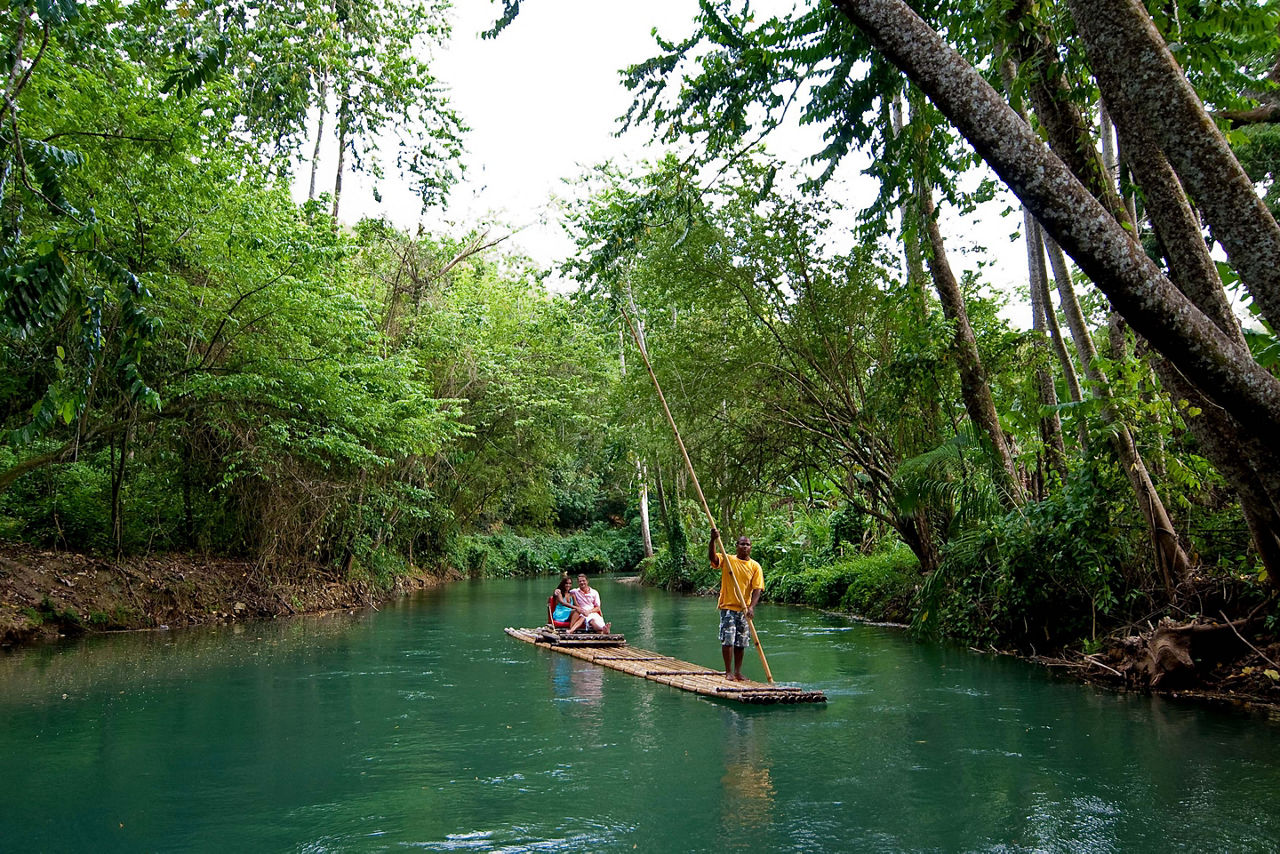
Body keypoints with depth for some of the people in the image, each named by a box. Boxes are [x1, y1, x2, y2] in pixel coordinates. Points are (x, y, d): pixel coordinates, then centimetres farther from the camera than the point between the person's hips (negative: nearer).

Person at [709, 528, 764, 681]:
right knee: (728, 640, -6)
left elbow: (757, 589, -4)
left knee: (741, 643, 9)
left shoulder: (755, 566, 2)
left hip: (744, 609, 2)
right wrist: (713, 540, -34)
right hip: (728, 607, -2)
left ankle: (738, 672, 20)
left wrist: (751, 607, -18)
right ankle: (728, 672, 4)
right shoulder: (727, 559, -1)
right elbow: (712, 557, -19)